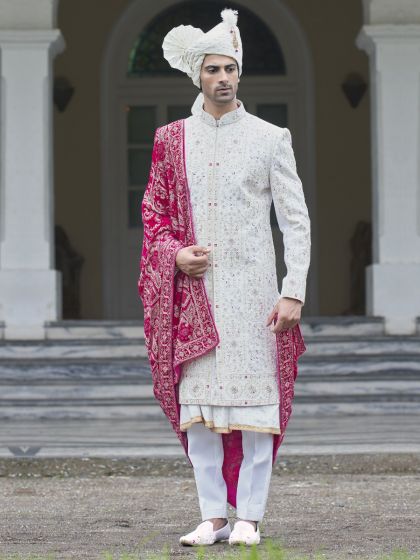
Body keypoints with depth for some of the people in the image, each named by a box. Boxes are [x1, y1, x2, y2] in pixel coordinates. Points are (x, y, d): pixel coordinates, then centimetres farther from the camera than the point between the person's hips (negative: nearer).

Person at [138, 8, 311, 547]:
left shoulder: (270, 139, 3)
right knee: (197, 402, 1)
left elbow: (296, 220, 1)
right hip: (193, 289, 2)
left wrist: (293, 292, -8)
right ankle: (213, 516, 8)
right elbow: (153, 212, 14)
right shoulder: (172, 139, 9)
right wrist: (176, 253, -6)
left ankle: (249, 517, 2)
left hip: (252, 292, -2)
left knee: (257, 401, -4)